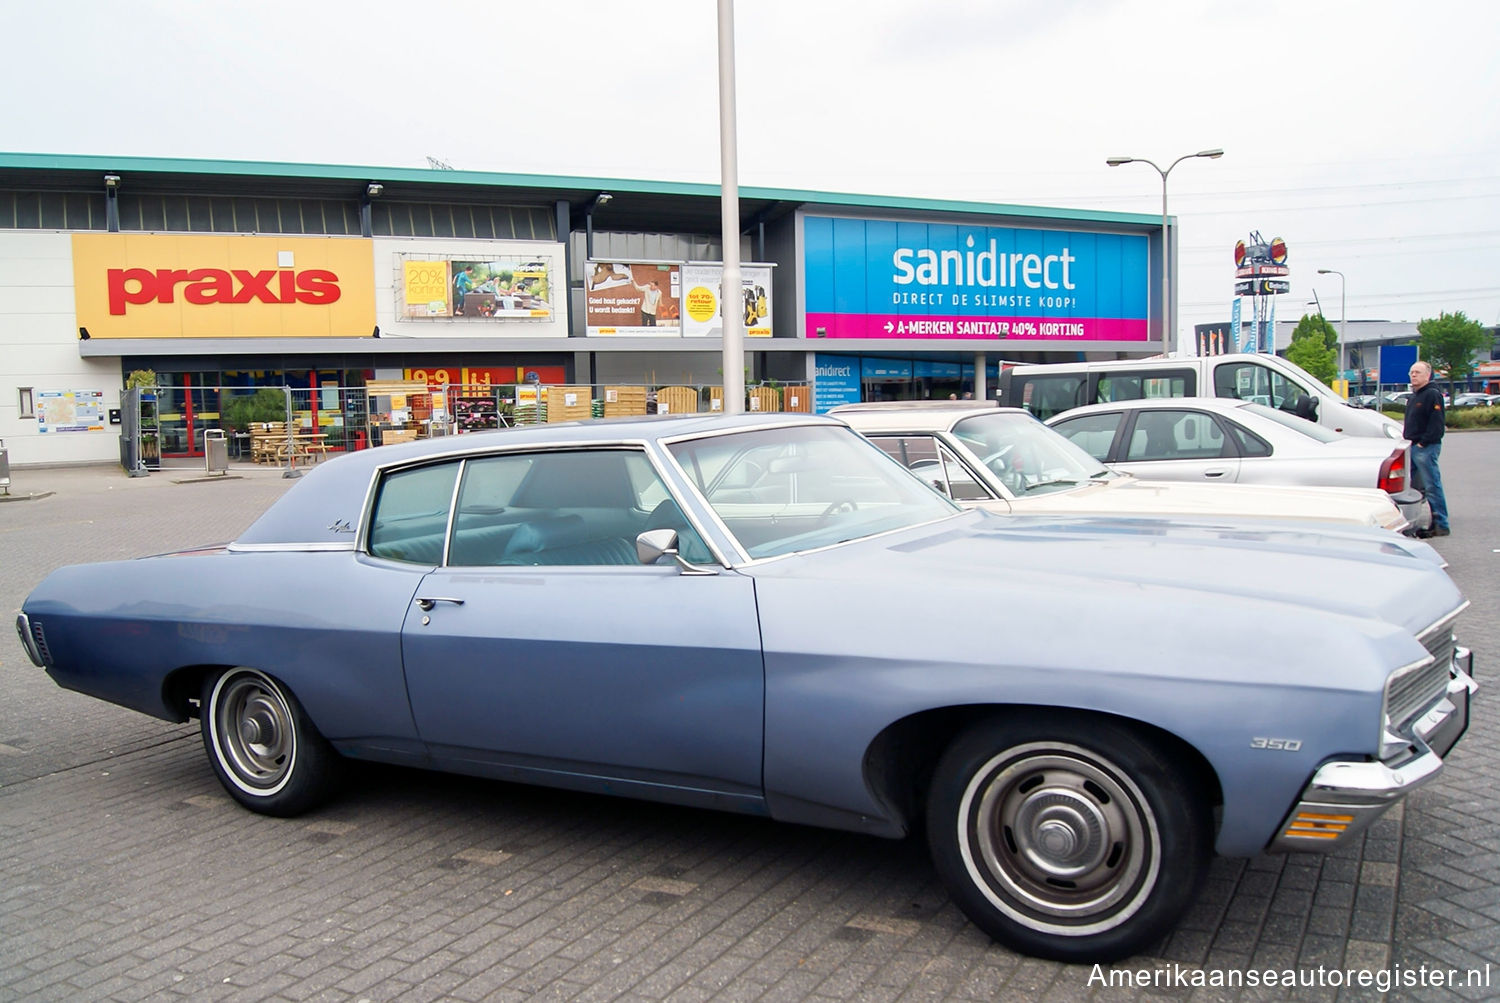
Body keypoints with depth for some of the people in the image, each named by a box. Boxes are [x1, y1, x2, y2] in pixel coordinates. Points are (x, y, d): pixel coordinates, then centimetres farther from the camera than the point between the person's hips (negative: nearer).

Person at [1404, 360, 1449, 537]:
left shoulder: (1433, 395, -9)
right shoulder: (1413, 397, 20)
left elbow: (1436, 423, -16)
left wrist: (1423, 442, -18)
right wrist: (1406, 440, 15)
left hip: (1425, 448, -9)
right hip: (1412, 447, 9)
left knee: (1432, 486, -8)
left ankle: (1440, 524, -5)